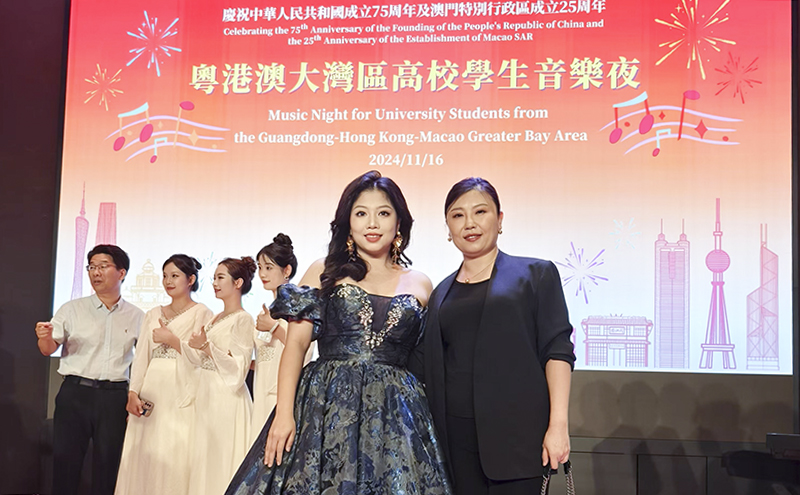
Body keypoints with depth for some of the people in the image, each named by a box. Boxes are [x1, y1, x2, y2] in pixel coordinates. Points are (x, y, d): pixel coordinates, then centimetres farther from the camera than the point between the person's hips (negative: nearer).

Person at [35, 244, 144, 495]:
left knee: (108, 465, 5)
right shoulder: (72, 309, 5)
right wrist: (45, 337, -24)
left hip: (115, 397, 1)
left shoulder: (136, 317, 7)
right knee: (65, 460, 0)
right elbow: (49, 350, -1)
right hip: (75, 393, -1)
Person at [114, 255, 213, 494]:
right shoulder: (153, 314, 16)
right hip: (150, 397, 5)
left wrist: (172, 340, -7)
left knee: (173, 461, -7)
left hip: (181, 399, -5)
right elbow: (141, 357, 11)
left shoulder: (202, 314, 1)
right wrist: (133, 393, 0)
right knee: (142, 460, 3)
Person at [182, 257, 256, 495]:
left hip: (227, 400, -8)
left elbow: (238, 368, -16)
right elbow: (202, 360, 15)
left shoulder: (243, 319, -9)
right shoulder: (215, 319, 15)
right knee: (204, 461, 10)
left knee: (223, 461, -4)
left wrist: (206, 346, -20)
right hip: (207, 396, 8)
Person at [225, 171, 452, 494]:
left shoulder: (420, 285, 11)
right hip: (325, 405, -1)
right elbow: (295, 343, 0)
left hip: (393, 415, 1)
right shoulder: (325, 272, 7)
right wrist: (284, 412, -10)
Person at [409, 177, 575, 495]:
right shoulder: (442, 293, 15)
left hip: (515, 433, -4)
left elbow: (558, 351, -3)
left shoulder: (535, 274, 3)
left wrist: (558, 424, -12)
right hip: (456, 437, 4)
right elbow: (423, 365, 15)